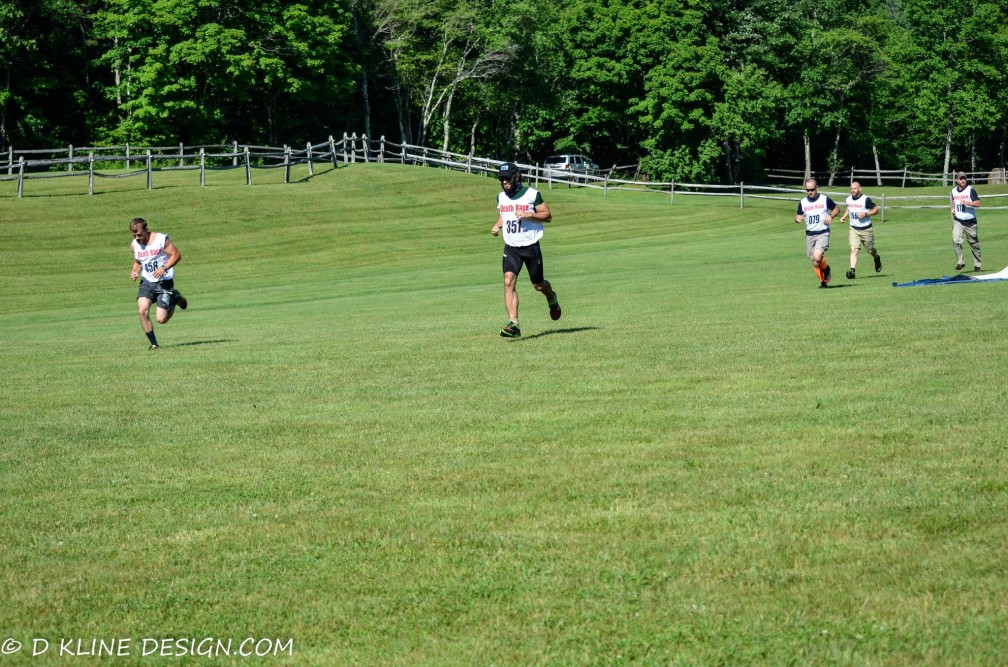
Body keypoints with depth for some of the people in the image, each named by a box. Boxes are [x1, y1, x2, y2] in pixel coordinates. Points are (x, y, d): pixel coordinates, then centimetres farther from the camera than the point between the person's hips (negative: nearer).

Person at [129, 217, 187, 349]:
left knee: (161, 319, -8)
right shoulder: (134, 245, 3)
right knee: (143, 311, -18)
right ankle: (154, 344, -4)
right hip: (146, 282, 4)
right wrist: (135, 272, -2)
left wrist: (164, 268, -23)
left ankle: (174, 299, 23)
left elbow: (177, 255, -10)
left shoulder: (161, 239, -13)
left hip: (164, 282, -4)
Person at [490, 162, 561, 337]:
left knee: (538, 285, 9)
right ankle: (513, 324, -23)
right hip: (511, 247, 3)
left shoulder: (532, 194, -7)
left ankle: (552, 299, 46)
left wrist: (528, 214, -21)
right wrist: (497, 225, 4)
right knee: (508, 282, -18)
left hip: (531, 246, -3)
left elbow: (547, 215, -5)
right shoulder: (501, 197, 8)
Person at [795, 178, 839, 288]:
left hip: (823, 234, -4)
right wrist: (797, 218, -11)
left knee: (817, 257, -24)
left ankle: (826, 269, 7)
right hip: (809, 235, 4)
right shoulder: (803, 203, 4)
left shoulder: (825, 199, -3)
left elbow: (837, 208, 10)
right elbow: (797, 216, 14)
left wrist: (831, 216, -10)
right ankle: (823, 282, 23)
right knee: (815, 262, 4)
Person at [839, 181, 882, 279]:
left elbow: (876, 210, -8)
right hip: (854, 229, 3)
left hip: (866, 229, -3)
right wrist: (845, 216, 10)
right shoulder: (849, 199, 3)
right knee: (853, 249, -14)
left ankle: (877, 258, 47)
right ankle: (852, 270, -22)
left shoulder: (866, 199, -13)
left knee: (870, 250, 13)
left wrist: (865, 214, -21)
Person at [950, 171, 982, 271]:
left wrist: (966, 203, -25)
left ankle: (977, 264, 17)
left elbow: (978, 203, -14)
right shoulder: (954, 191, 8)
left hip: (970, 221, -3)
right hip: (957, 221, 3)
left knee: (974, 244, 5)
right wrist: (953, 209, 9)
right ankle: (960, 262, -9)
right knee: (956, 241, -17)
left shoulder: (970, 190, -7)